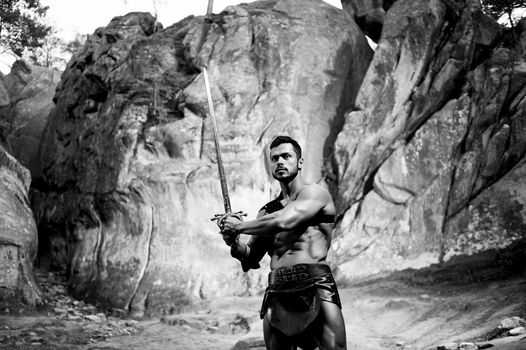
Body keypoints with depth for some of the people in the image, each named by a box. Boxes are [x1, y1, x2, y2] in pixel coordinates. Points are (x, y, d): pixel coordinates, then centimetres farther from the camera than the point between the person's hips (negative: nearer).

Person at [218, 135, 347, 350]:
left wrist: (239, 226, -1)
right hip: (277, 294, 5)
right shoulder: (267, 211, 21)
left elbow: (284, 221, -13)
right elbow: (251, 259, 23)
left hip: (314, 286, -5)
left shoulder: (314, 193, 5)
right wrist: (235, 244, 0)